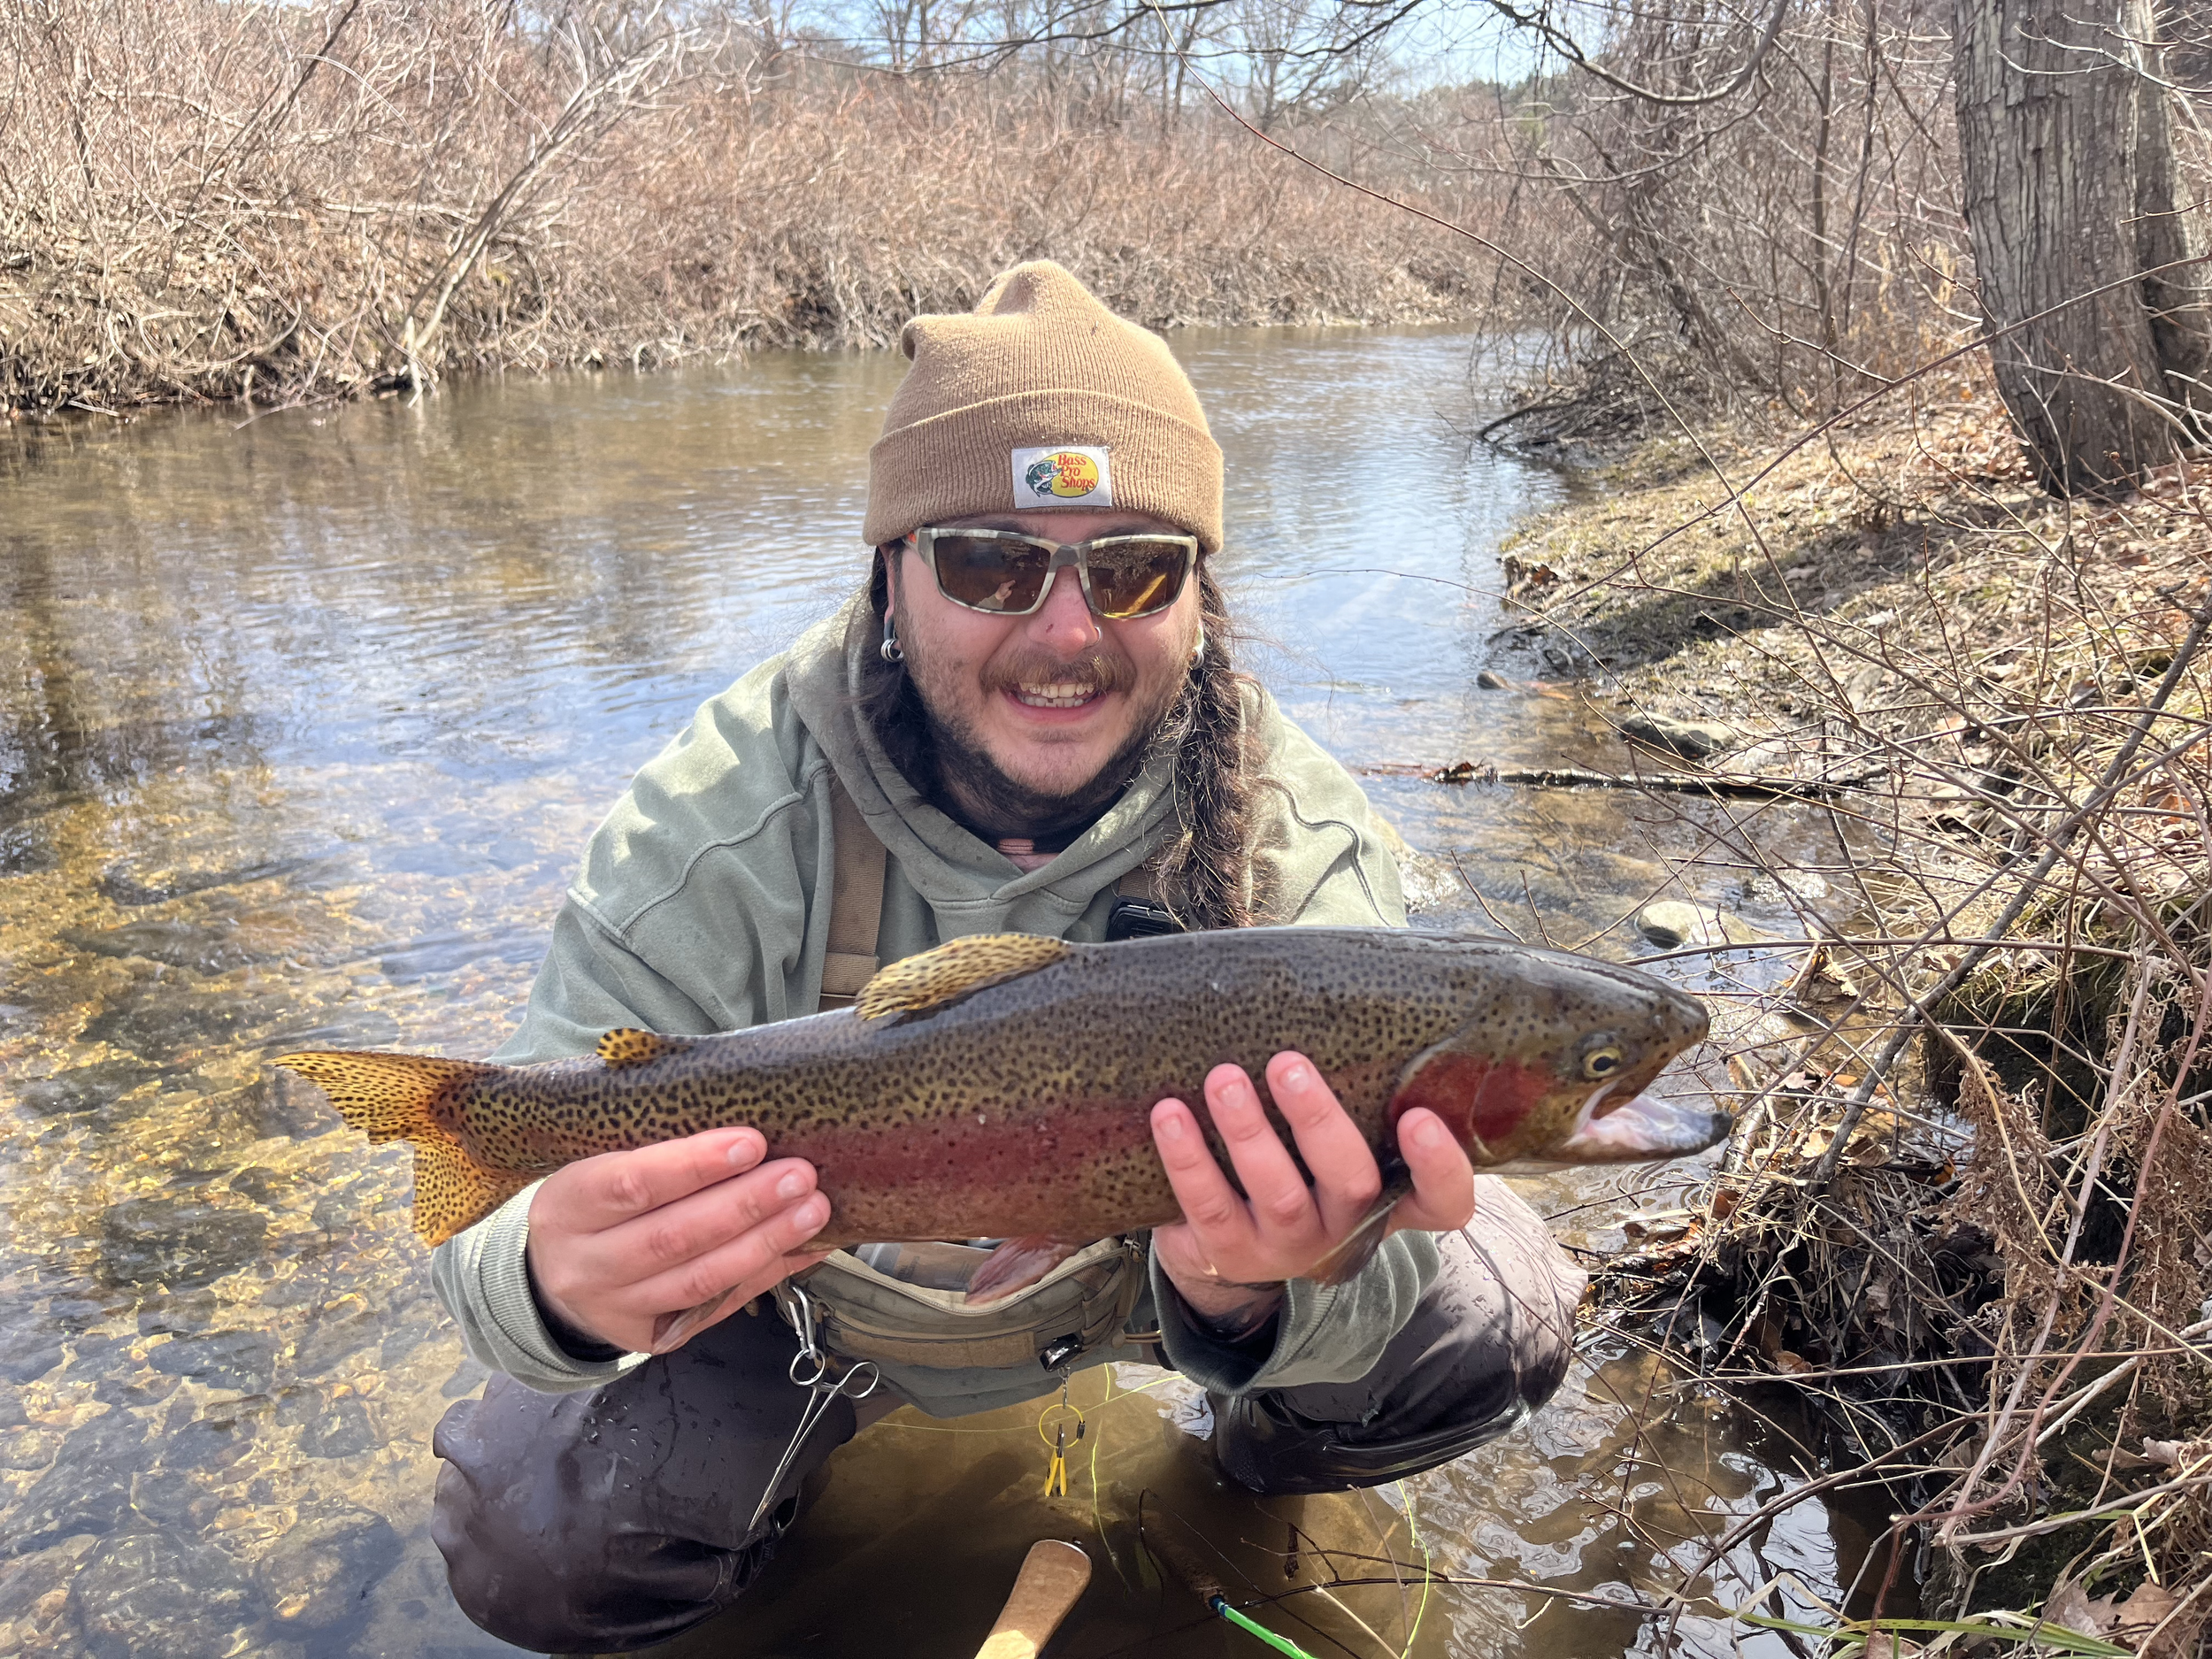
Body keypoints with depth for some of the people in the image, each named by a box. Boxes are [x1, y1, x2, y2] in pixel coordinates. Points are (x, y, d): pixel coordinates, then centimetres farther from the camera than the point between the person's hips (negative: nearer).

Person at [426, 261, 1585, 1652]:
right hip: (813, 1295, 0)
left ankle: (1270, 1464, 20)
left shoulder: (1295, 842, -25)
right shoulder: (726, 833, -29)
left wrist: (1251, 1293, -54)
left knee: (1499, 1316, -15)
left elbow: (1349, 1216, -29)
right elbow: (523, 1194, -30)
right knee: (530, 1537, -17)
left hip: (1145, 1264, 1)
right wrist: (558, 1282, -56)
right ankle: (787, 1449, 19)